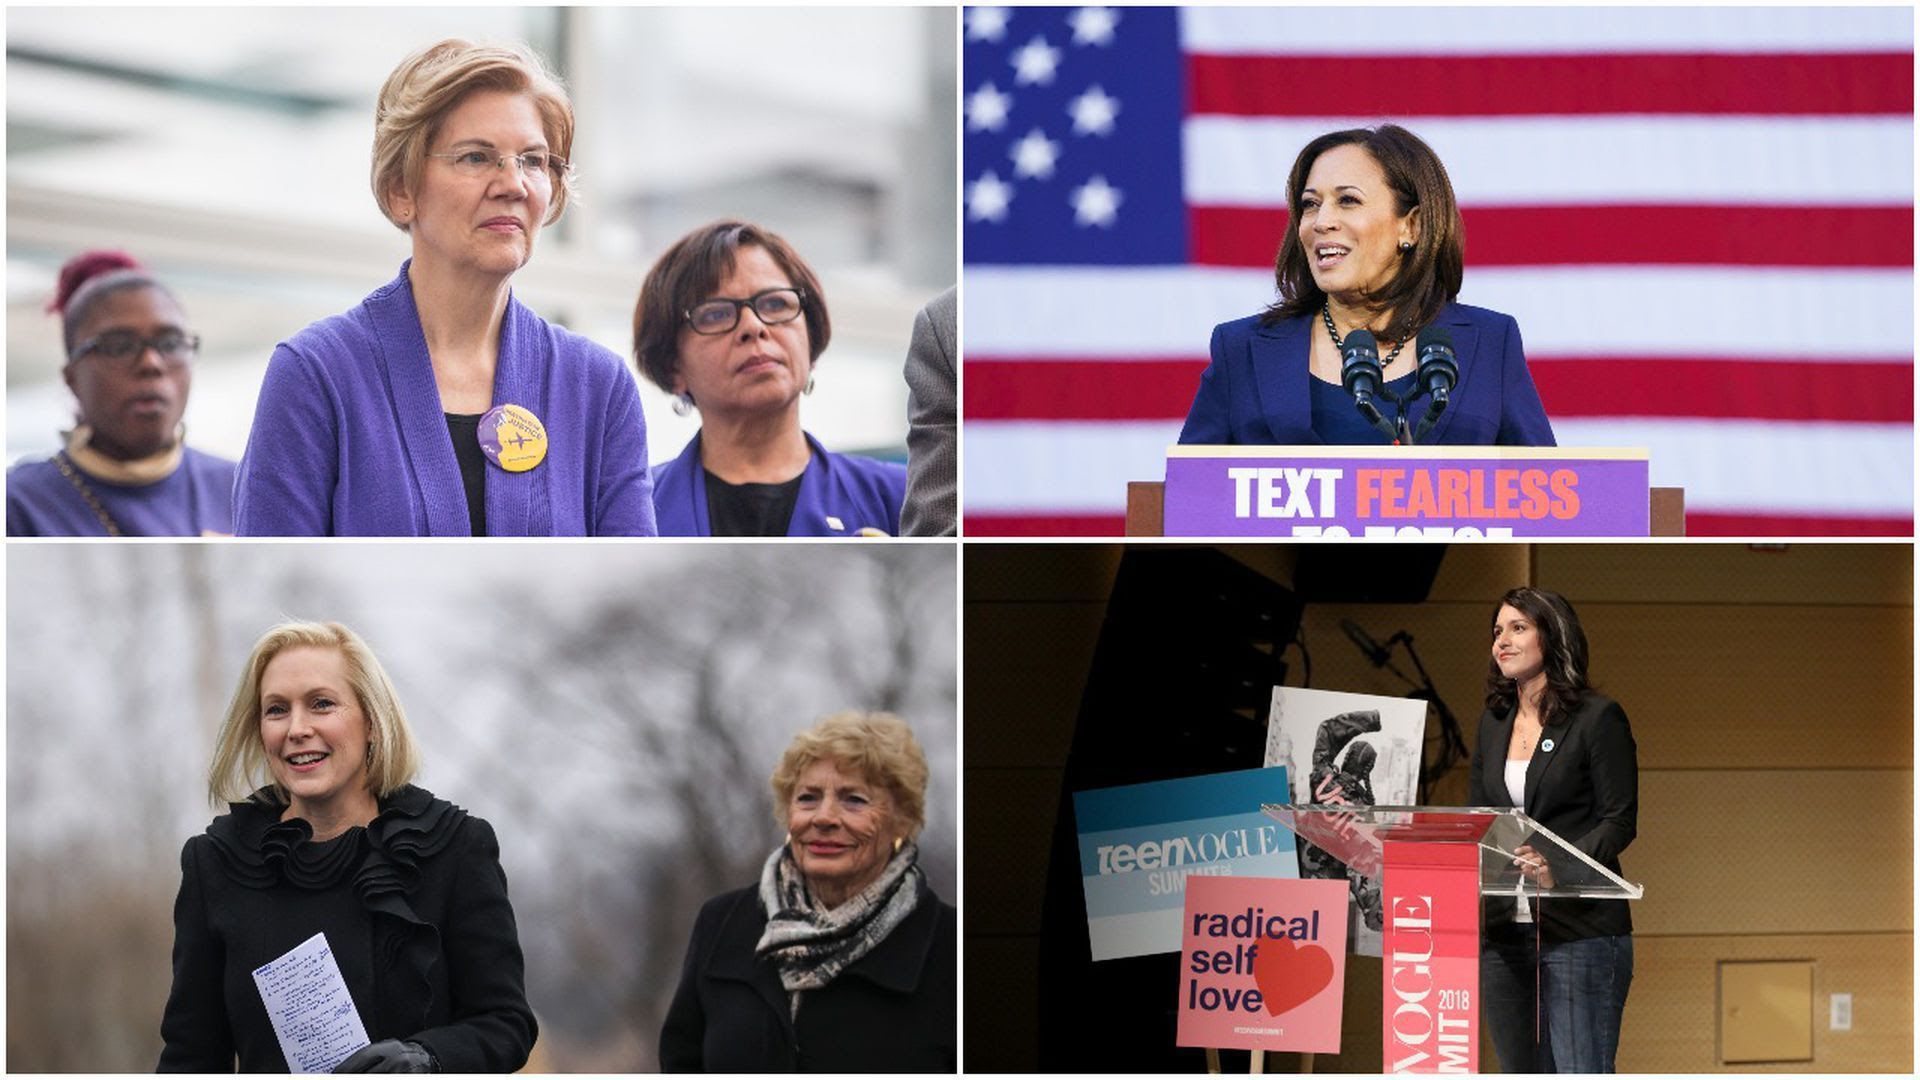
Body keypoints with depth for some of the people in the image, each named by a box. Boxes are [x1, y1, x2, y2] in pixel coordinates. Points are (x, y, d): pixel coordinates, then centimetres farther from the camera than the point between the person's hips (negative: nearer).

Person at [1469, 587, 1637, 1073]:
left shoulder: (1598, 718, -3)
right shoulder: (1493, 723, 16)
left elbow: (1620, 820, -8)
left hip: (1580, 927, -7)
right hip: (1504, 929, 7)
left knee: (1582, 1074, -11)